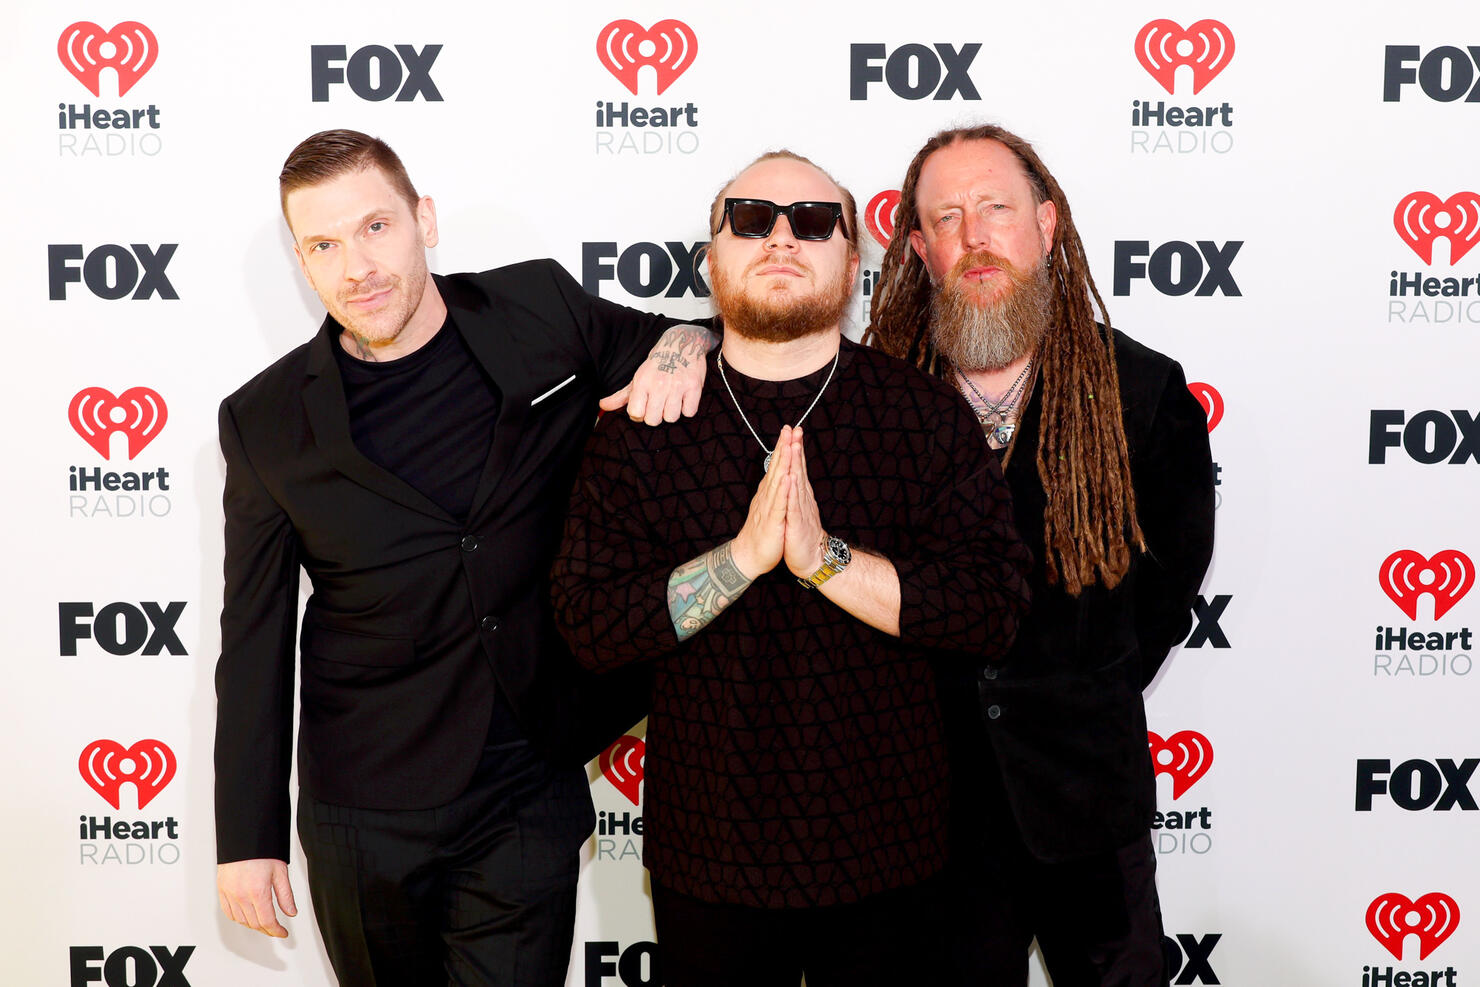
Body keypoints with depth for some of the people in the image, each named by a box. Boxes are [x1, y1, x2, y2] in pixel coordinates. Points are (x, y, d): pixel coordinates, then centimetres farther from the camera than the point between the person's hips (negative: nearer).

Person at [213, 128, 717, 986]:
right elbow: (255, 641, 2)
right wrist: (248, 838, 4)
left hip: (529, 805, 0)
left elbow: (673, 342, 14)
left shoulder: (543, 311, -3)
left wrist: (684, 343, -11)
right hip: (364, 812, 1)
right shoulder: (266, 421, -4)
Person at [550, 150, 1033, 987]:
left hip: (885, 853, 0)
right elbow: (590, 625, -9)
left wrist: (827, 558, -22)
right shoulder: (645, 425, -2)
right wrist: (742, 556, -21)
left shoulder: (929, 414, -3)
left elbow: (996, 606, -11)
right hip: (709, 856, 0)